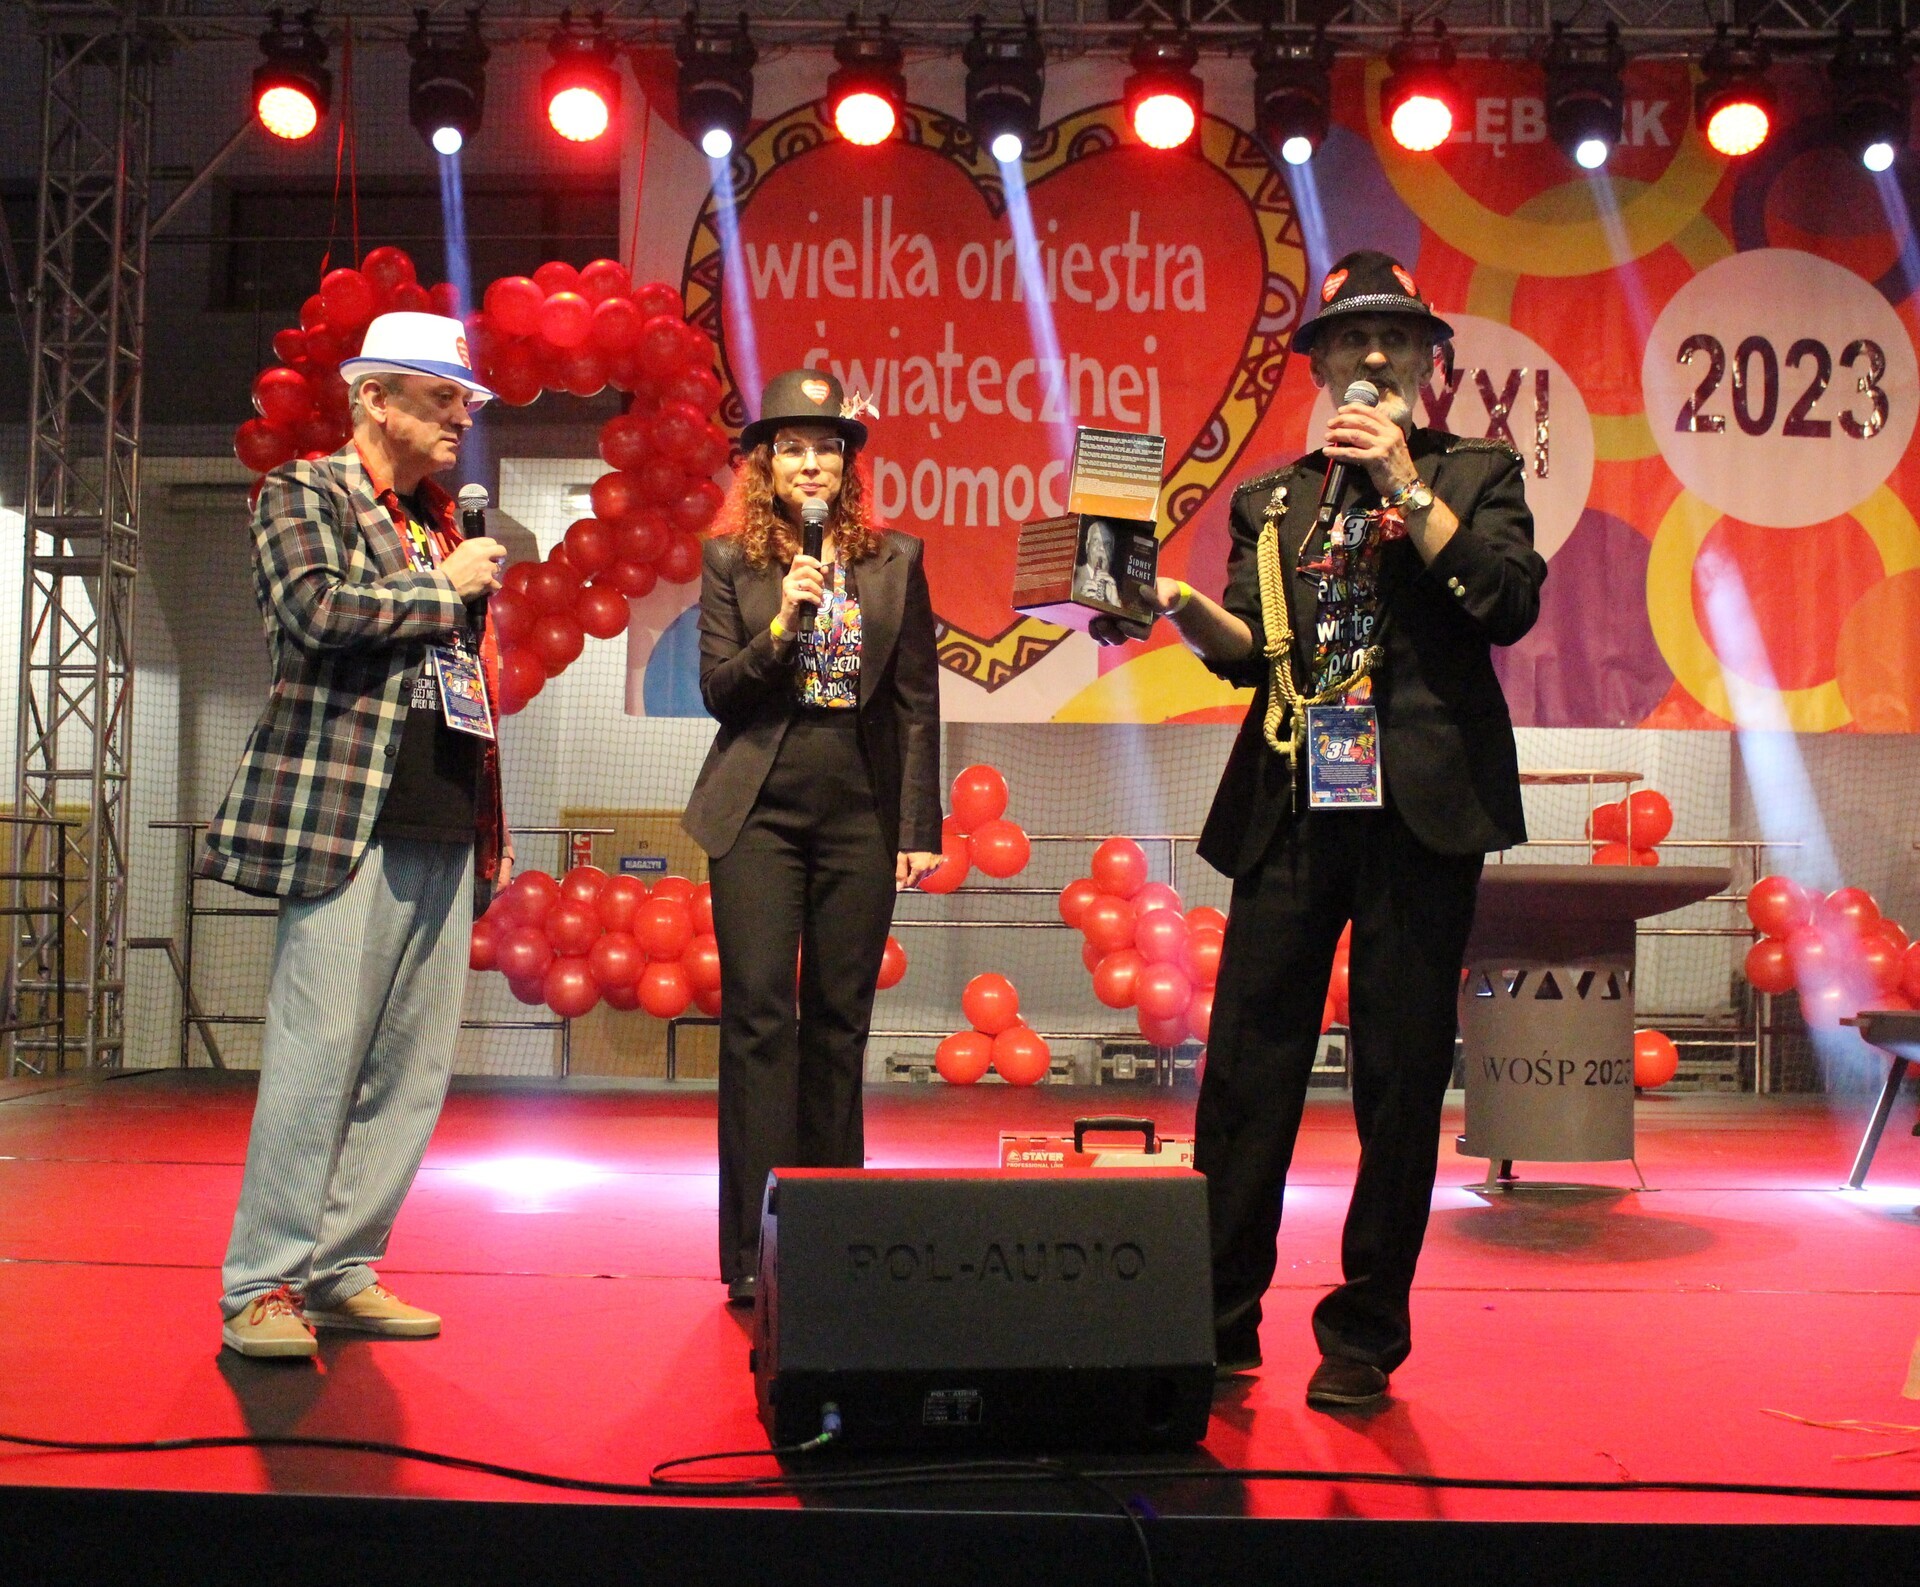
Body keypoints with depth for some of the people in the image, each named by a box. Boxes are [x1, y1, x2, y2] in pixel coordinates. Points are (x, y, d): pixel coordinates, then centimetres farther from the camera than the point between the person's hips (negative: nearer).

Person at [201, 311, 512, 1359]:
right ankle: (261, 1287, 1)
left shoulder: (442, 526, 22)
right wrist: (443, 587, -4)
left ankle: (343, 1271, 14)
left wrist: (489, 828, 20)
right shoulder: (302, 494, 3)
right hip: (345, 818, -7)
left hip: (445, 828, 7)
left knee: (415, 1065, 5)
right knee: (318, 1054, -9)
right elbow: (319, 609, -17)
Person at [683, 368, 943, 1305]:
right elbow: (717, 690, 1)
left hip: (860, 812, 1)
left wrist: (920, 828, 1)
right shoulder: (731, 562, 6)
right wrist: (782, 622, -15)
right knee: (759, 1016, -5)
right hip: (759, 809, -1)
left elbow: (917, 703, 6)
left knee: (840, 1019, 6)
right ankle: (752, 1250, 0)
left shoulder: (894, 561, 8)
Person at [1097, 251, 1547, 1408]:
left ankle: (1365, 1333, 14)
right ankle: (1217, 1322, 9)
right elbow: (1250, 652, 10)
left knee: (1401, 1076, 2)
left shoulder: (1477, 473, 11)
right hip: (1292, 803, 2)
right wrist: (1179, 606, -9)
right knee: (1247, 1068, -1)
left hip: (1423, 804, -2)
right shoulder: (1270, 501, 18)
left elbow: (1509, 604, -6)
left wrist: (1405, 482, -8)